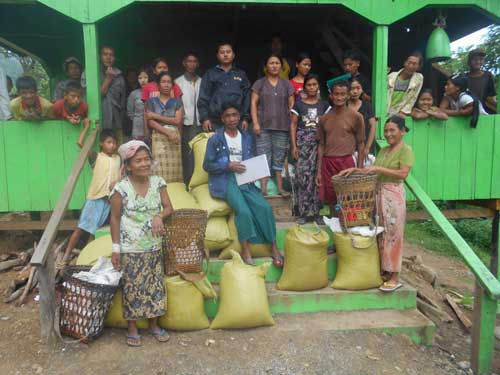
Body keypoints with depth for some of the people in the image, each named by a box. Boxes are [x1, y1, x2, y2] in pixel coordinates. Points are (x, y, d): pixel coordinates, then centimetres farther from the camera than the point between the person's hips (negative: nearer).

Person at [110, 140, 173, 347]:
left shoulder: (158, 182, -3)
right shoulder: (121, 188, -13)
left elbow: (169, 207, 0)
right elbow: (115, 219, -7)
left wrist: (159, 216, -22)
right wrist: (116, 248, -7)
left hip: (154, 247, 4)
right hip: (131, 249, -3)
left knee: (155, 286, 13)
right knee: (132, 288, 7)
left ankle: (154, 325, 32)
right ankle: (132, 328, 27)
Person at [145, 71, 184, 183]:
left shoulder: (177, 101, 14)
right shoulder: (152, 101, 11)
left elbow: (178, 120, -1)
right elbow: (151, 122, 0)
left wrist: (156, 116, -2)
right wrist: (168, 133, -12)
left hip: (175, 137, 1)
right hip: (159, 138, -1)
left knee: (175, 169, -4)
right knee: (160, 169, -9)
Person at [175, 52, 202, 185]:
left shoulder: (203, 82, 13)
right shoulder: (178, 82, 8)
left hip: (201, 124, 2)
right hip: (187, 125, -2)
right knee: (189, 156, -3)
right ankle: (189, 183, 4)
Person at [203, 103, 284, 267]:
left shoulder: (247, 138, 15)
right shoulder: (215, 140, 2)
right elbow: (207, 165, 0)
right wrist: (228, 165, -13)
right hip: (225, 180, -4)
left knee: (265, 207, -17)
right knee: (243, 210, -28)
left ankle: (274, 248, -8)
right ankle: (245, 250, -17)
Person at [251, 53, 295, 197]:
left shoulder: (287, 84, 14)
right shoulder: (259, 83, 8)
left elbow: (292, 104, 12)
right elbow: (254, 104, 3)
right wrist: (255, 123, -7)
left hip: (282, 126, 2)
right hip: (264, 126, -1)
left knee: (280, 157, 4)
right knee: (264, 157, -5)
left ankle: (280, 187, 11)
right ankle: (263, 188, -2)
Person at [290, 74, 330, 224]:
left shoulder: (324, 105, 11)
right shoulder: (298, 104, 8)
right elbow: (293, 125, 6)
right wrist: (294, 145, -2)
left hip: (319, 142, 1)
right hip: (303, 141, -1)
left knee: (318, 175, -3)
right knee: (303, 175, -5)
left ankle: (317, 211, 6)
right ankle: (304, 212, 4)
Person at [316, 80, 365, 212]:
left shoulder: (356, 117, -1)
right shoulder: (324, 118, 9)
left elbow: (361, 144, 0)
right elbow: (321, 145, 12)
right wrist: (319, 170, 8)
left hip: (346, 162, -3)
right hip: (327, 163, 4)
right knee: (331, 199, 10)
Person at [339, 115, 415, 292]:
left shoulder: (406, 150, -5)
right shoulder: (383, 150, 17)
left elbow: (403, 173, -18)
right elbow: (372, 170, 15)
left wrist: (379, 169, -20)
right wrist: (354, 169, 2)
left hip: (394, 195, -7)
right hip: (379, 194, 7)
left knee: (393, 235, -3)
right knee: (381, 234, 11)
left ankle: (395, 278, 5)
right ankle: (384, 270, 23)